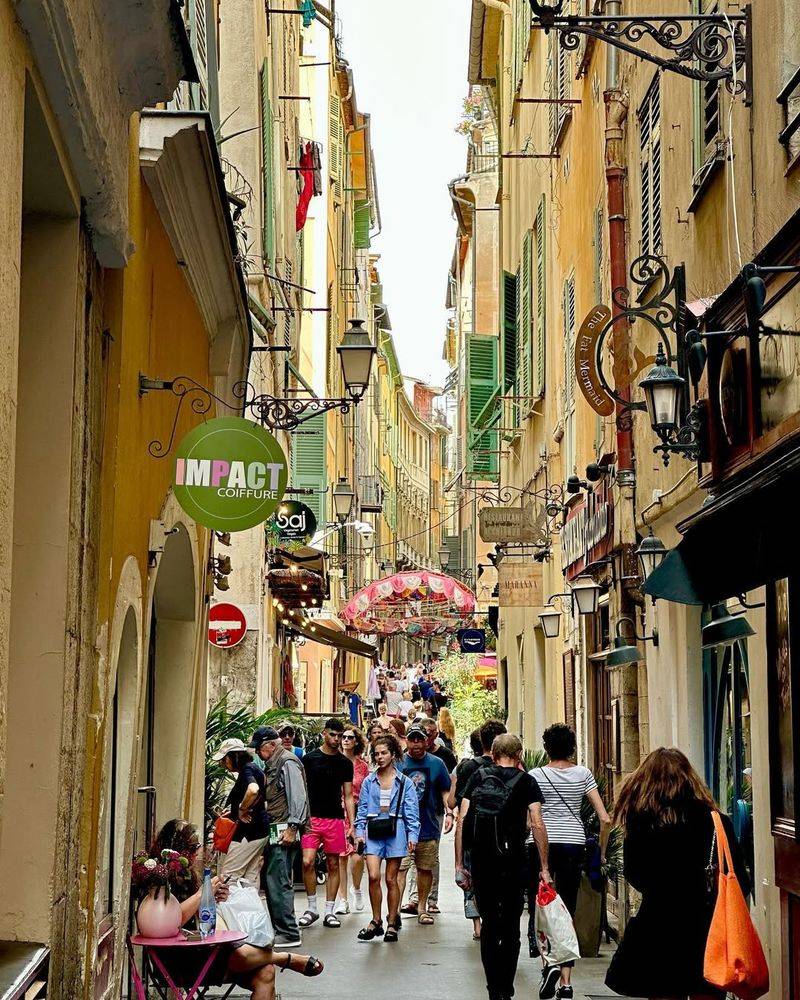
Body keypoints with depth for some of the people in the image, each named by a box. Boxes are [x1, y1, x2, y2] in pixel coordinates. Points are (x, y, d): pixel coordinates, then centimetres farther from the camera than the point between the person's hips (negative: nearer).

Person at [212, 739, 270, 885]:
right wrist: (233, 811, 18)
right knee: (251, 879, 12)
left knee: (227, 877, -8)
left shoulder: (247, 770, -14)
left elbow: (253, 790, -36)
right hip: (260, 831, 10)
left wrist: (242, 810, -21)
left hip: (248, 833, -10)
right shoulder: (254, 769, 16)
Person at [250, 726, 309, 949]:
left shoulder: (287, 763, -10)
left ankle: (289, 933, -8)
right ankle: (276, 928, 21)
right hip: (273, 831, 10)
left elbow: (298, 797, -17)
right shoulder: (271, 765, 20)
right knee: (269, 879, 13)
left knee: (278, 881, -11)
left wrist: (292, 828, -21)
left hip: (284, 832, -10)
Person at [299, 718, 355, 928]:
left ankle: (329, 911, 12)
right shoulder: (309, 759, 4)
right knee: (307, 862, -12)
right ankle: (311, 908, 3)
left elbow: (348, 796, 10)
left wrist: (351, 824, 2)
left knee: (333, 865, 4)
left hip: (336, 819, 2)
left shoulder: (345, 763, 9)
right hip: (311, 818, -2)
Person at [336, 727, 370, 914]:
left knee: (356, 857, -13)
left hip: (357, 813, -1)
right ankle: (342, 899, 11)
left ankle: (357, 889, 15)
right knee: (341, 857, 2)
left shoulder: (363, 765, 6)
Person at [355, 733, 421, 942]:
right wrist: (359, 832, 4)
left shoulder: (404, 782, 4)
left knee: (391, 879, 4)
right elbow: (362, 808, 12)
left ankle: (392, 923, 14)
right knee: (373, 876, -12)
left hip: (395, 831, -1)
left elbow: (412, 811, 3)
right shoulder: (369, 781, 9)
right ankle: (376, 921, 2)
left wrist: (412, 835, -4)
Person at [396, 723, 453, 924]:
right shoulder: (397, 763, 1)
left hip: (429, 826, 2)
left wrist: (449, 813, -1)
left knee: (425, 868, 12)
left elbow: (445, 791, 12)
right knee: (400, 868, -10)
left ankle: (422, 907, 26)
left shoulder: (436, 764, 5)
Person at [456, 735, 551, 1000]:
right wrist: (544, 868, -5)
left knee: (489, 923, 12)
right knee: (510, 925, 9)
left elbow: (461, 821, 1)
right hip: (514, 862, -2)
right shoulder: (526, 781, 2)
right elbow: (537, 824, -8)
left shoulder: (478, 777, 7)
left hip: (481, 861, 2)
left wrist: (459, 864, 4)